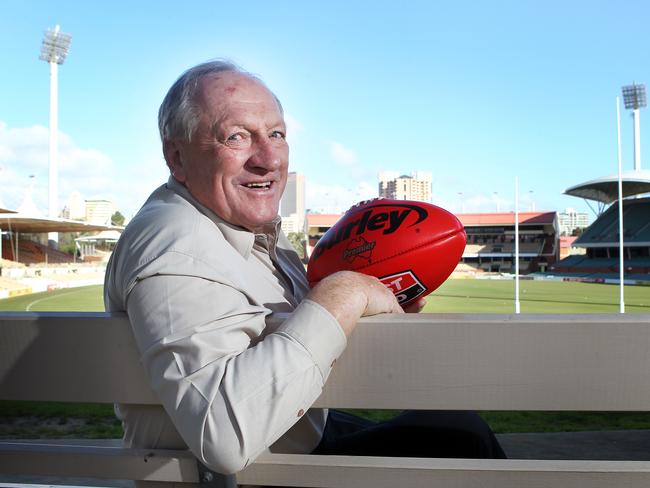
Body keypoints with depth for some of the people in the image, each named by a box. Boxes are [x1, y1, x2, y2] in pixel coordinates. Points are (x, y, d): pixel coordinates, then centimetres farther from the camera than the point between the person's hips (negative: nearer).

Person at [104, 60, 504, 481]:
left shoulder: (253, 224, 3)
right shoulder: (176, 247, -28)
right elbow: (224, 435, -40)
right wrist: (340, 296, -34)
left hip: (306, 430, 9)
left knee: (462, 431, 11)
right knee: (455, 438, -8)